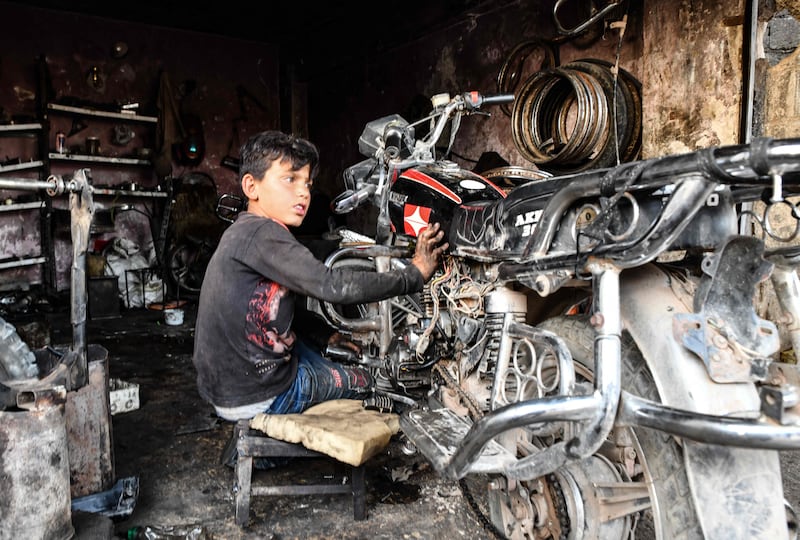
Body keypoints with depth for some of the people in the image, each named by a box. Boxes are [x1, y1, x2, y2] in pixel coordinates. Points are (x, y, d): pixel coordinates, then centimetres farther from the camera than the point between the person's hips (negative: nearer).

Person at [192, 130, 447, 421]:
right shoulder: (262, 234, -23)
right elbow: (331, 285, -30)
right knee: (366, 380, 11)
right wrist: (414, 274, -21)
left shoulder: (241, 232, 10)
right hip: (256, 397, -9)